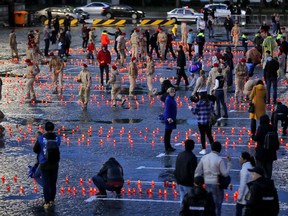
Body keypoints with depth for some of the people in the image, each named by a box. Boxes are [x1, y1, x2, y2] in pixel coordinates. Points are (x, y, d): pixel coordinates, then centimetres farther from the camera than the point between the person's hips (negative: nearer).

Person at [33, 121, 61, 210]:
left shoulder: (41, 139, -16)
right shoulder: (57, 138, -9)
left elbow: (35, 150, -5)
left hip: (44, 165, -2)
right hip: (54, 164, 2)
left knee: (46, 184, 5)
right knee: (53, 183, 17)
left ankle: (47, 203, 4)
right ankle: (52, 200, 25)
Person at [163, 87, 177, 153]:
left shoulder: (172, 99, 12)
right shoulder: (168, 99, -18)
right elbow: (167, 109, -22)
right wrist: (169, 118, -27)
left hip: (172, 118, 10)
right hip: (169, 119, -10)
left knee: (169, 132, 16)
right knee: (167, 132, -4)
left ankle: (169, 146, 25)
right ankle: (167, 148, 0)